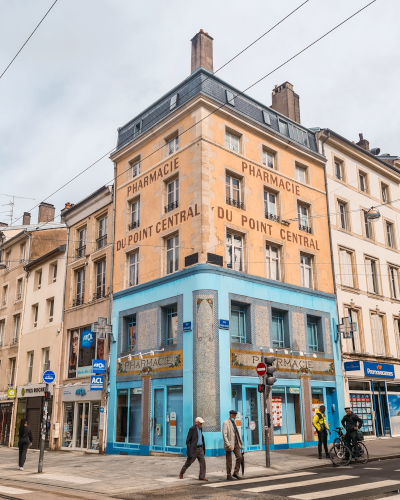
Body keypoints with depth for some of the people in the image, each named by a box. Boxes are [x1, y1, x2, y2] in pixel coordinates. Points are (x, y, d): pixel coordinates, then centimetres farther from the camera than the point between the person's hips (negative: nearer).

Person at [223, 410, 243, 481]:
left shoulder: (234, 422, 14)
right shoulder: (226, 423, -10)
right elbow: (224, 435, -16)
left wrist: (239, 442, 12)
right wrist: (228, 445, -21)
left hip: (236, 443, 7)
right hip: (230, 444, -7)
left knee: (239, 457, -1)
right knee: (229, 461, 2)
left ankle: (235, 473, 12)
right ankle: (229, 475, 13)